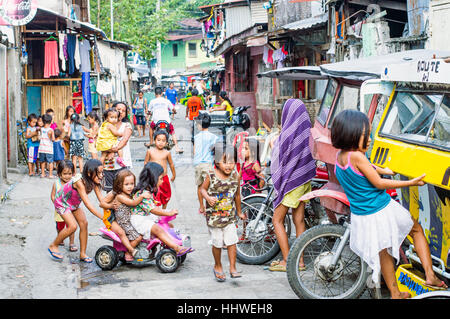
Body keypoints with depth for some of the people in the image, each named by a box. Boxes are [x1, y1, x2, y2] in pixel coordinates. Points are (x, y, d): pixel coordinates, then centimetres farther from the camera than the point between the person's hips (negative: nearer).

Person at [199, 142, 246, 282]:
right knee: (217, 243, 8)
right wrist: (208, 198, -22)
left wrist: (239, 212, 19)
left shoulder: (235, 176, -3)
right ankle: (218, 267, 29)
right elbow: (202, 189, 0)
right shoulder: (211, 176, -12)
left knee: (232, 242, -2)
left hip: (229, 216, 2)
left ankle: (233, 268, 10)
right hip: (214, 216, -2)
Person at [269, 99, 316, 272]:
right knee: (299, 220, 11)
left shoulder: (289, 132, -19)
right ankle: (300, 261, 15)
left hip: (290, 180, -8)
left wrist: (273, 144, 4)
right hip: (304, 179, 8)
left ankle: (287, 261, 0)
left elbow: (279, 158, -15)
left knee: (277, 220, 1)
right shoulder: (306, 130, 5)